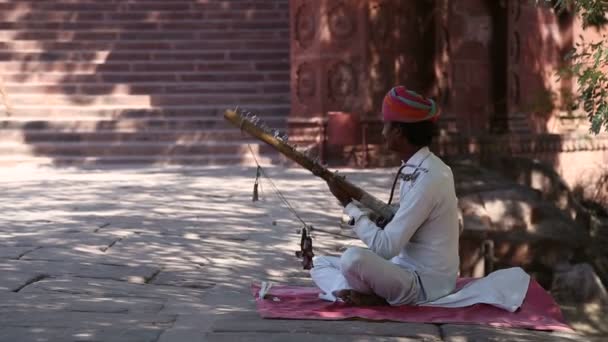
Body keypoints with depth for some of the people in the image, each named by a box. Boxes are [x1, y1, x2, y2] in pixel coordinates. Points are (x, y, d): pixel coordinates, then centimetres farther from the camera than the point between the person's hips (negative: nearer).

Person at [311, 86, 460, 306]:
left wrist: (349, 204, -14)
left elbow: (385, 248, -23)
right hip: (405, 268, 10)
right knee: (320, 264, 10)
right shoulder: (415, 169, 7)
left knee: (354, 258, -36)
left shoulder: (427, 179, -22)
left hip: (424, 285, -10)